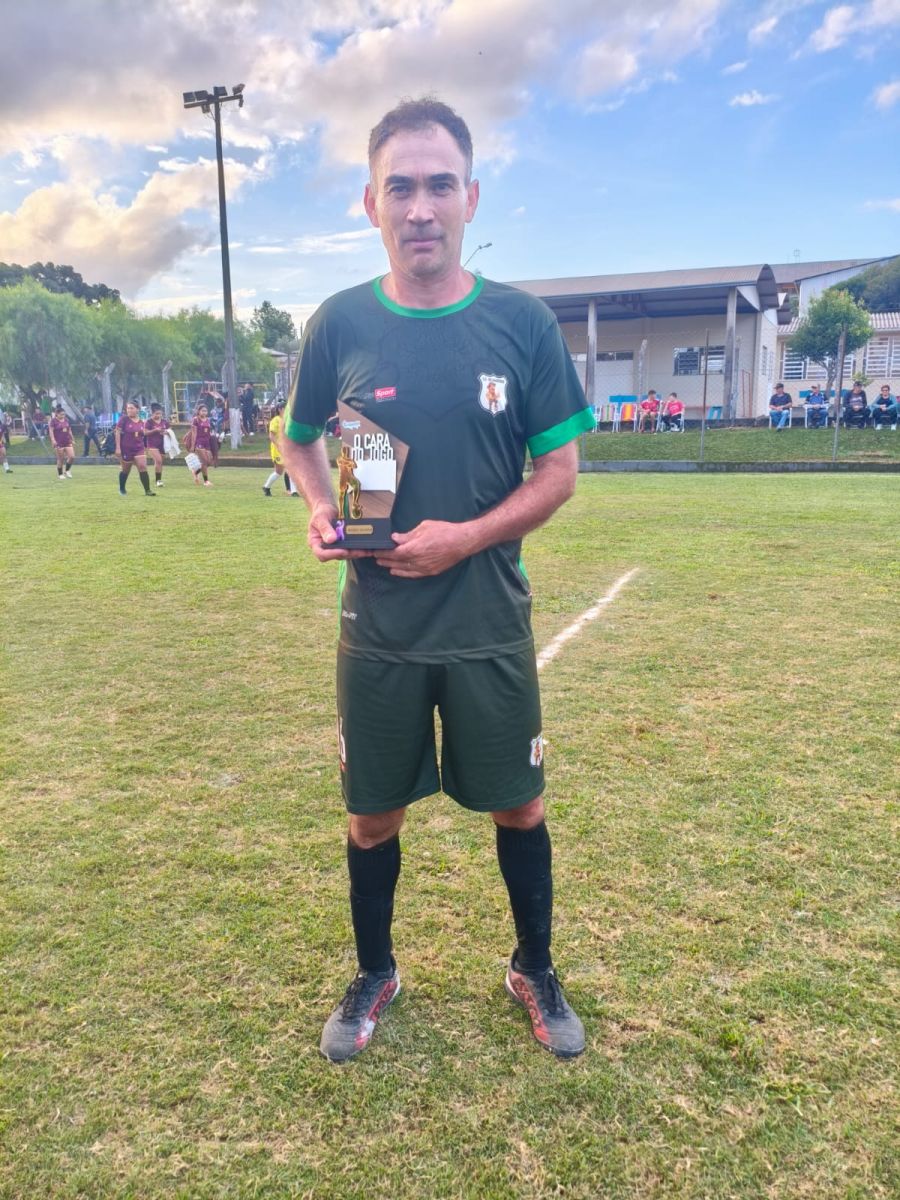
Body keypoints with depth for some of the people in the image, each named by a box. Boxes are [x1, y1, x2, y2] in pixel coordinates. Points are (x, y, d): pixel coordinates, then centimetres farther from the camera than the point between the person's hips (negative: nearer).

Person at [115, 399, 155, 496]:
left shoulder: (141, 422, 4)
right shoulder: (124, 419, -8)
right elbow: (117, 432, -9)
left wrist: (144, 449, 19)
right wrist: (118, 448, -15)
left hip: (139, 449, 3)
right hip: (126, 449, -3)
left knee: (143, 467, -11)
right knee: (126, 470, 10)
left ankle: (147, 490, -9)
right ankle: (121, 489, 32)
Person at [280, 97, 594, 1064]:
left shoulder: (522, 322, -4)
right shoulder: (339, 324, -2)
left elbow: (560, 468, -3)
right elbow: (300, 440, 12)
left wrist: (467, 537, -16)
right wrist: (321, 508, -9)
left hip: (490, 626, 0)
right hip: (376, 628, 1)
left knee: (517, 806, 12)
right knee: (373, 815, 13)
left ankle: (533, 970, 38)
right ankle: (374, 975, 39)